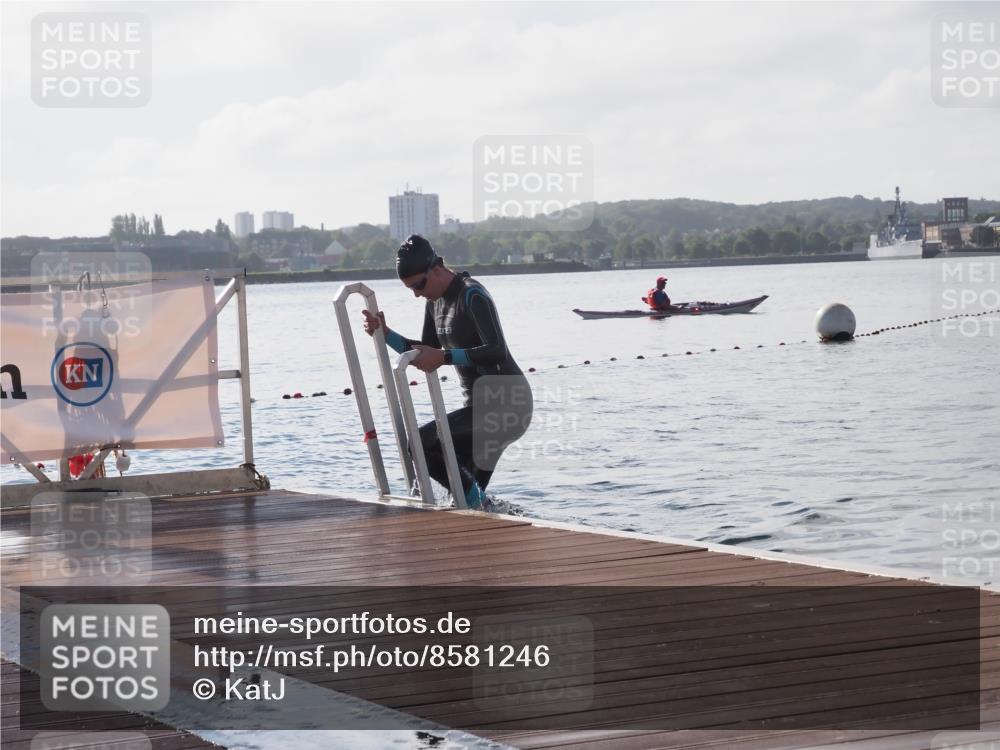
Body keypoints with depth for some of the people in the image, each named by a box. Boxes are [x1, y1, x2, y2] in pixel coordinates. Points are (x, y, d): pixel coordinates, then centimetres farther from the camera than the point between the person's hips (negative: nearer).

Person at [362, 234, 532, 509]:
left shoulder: (472, 296, -17)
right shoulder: (436, 301, 11)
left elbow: (498, 352, -27)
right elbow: (426, 354, 20)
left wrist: (444, 357, -33)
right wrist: (385, 334, 8)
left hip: (506, 405, -10)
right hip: (482, 405, 10)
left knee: (421, 444, -18)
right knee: (472, 489, 12)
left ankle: (475, 502, -11)